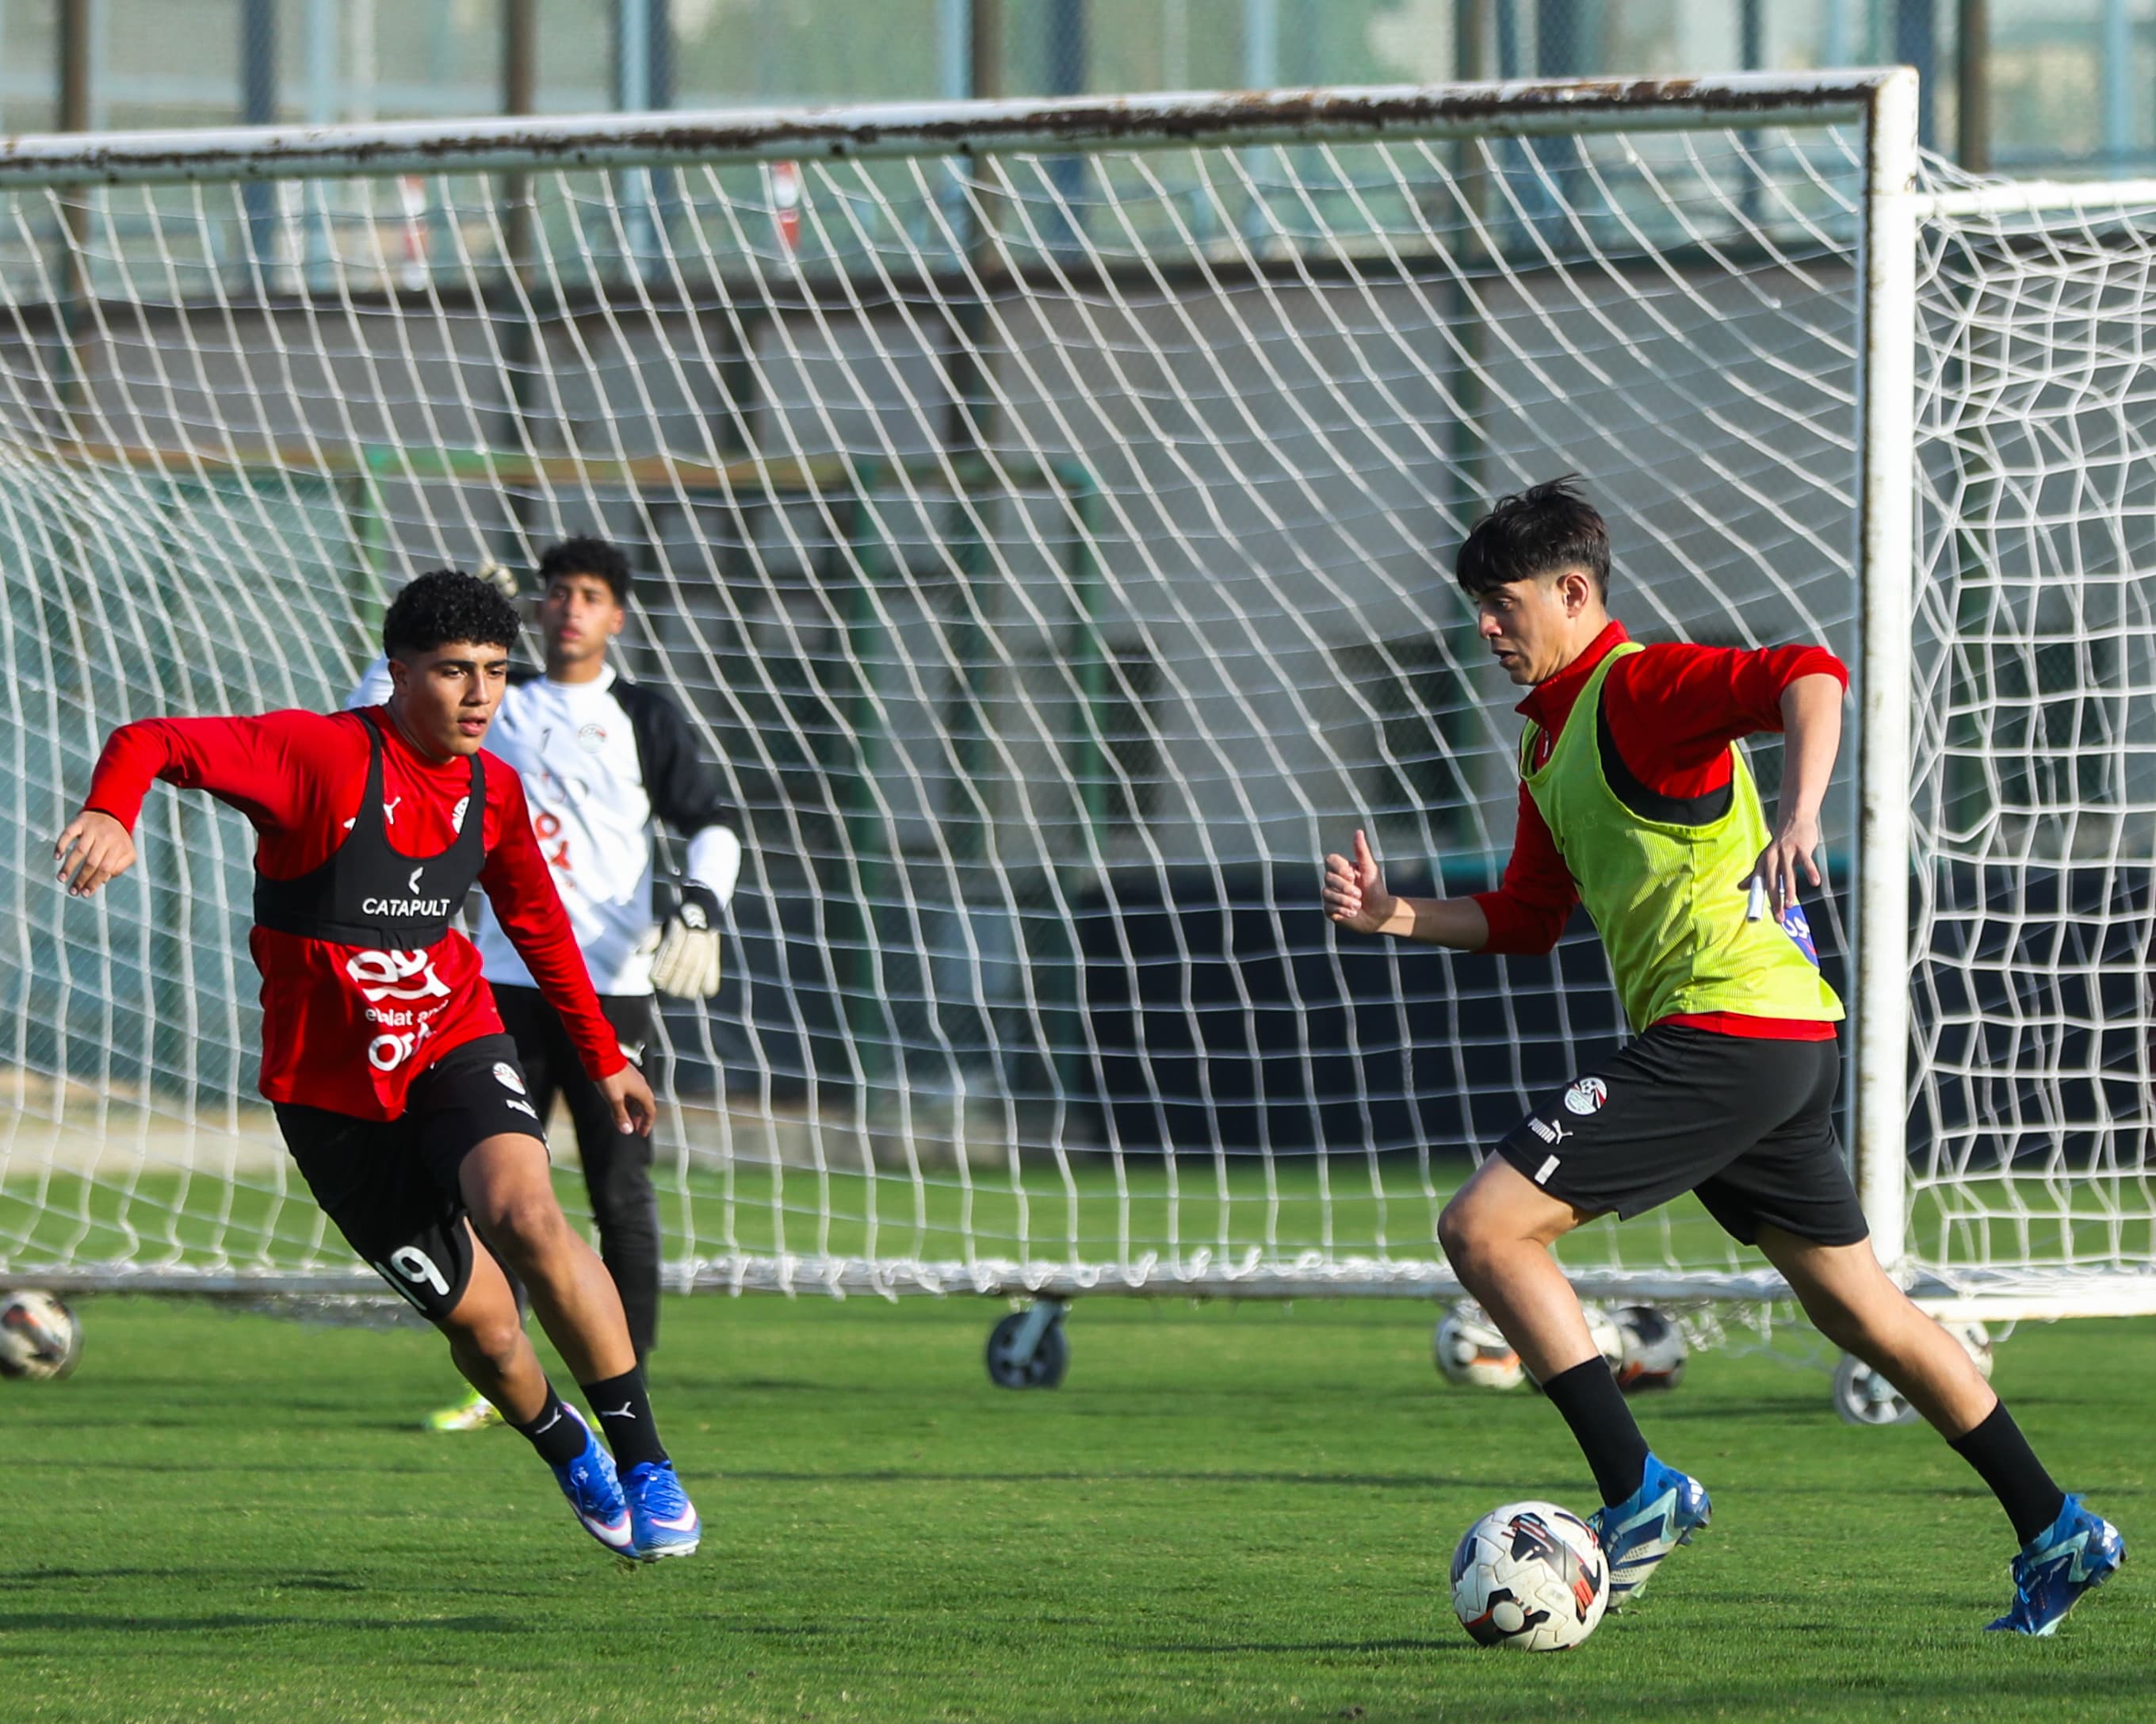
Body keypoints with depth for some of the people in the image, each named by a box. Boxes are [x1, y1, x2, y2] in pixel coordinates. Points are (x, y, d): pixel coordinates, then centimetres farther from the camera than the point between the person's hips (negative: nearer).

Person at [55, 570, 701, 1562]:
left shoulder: (491, 791, 1)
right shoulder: (324, 756, -17)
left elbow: (538, 922, 20)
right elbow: (150, 743, -27)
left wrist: (602, 1058, 28)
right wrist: (111, 816, -50)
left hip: (454, 1044, 2)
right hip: (333, 1088, -2)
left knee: (524, 1215, -29)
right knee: (480, 1317, 0)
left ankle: (643, 1463, -17)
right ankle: (567, 1453, 35)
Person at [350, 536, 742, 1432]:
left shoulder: (644, 718, 6)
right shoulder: (496, 704, 12)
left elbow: (711, 821, 4)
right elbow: (370, 717, 11)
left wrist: (700, 906, -14)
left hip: (611, 985, -3)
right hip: (508, 980, 3)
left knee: (621, 1189, -5)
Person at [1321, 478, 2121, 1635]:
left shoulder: (1640, 686, -10)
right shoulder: (1551, 738, 20)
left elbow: (1807, 677, -27)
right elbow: (1525, 918, 27)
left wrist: (1799, 813, -42)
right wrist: (1398, 917, 12)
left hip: (1727, 1023, -10)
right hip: (1784, 1044, 10)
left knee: (1485, 1227, -14)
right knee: (1858, 1308, 17)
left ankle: (1639, 1493, -12)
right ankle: (2055, 1533, 22)